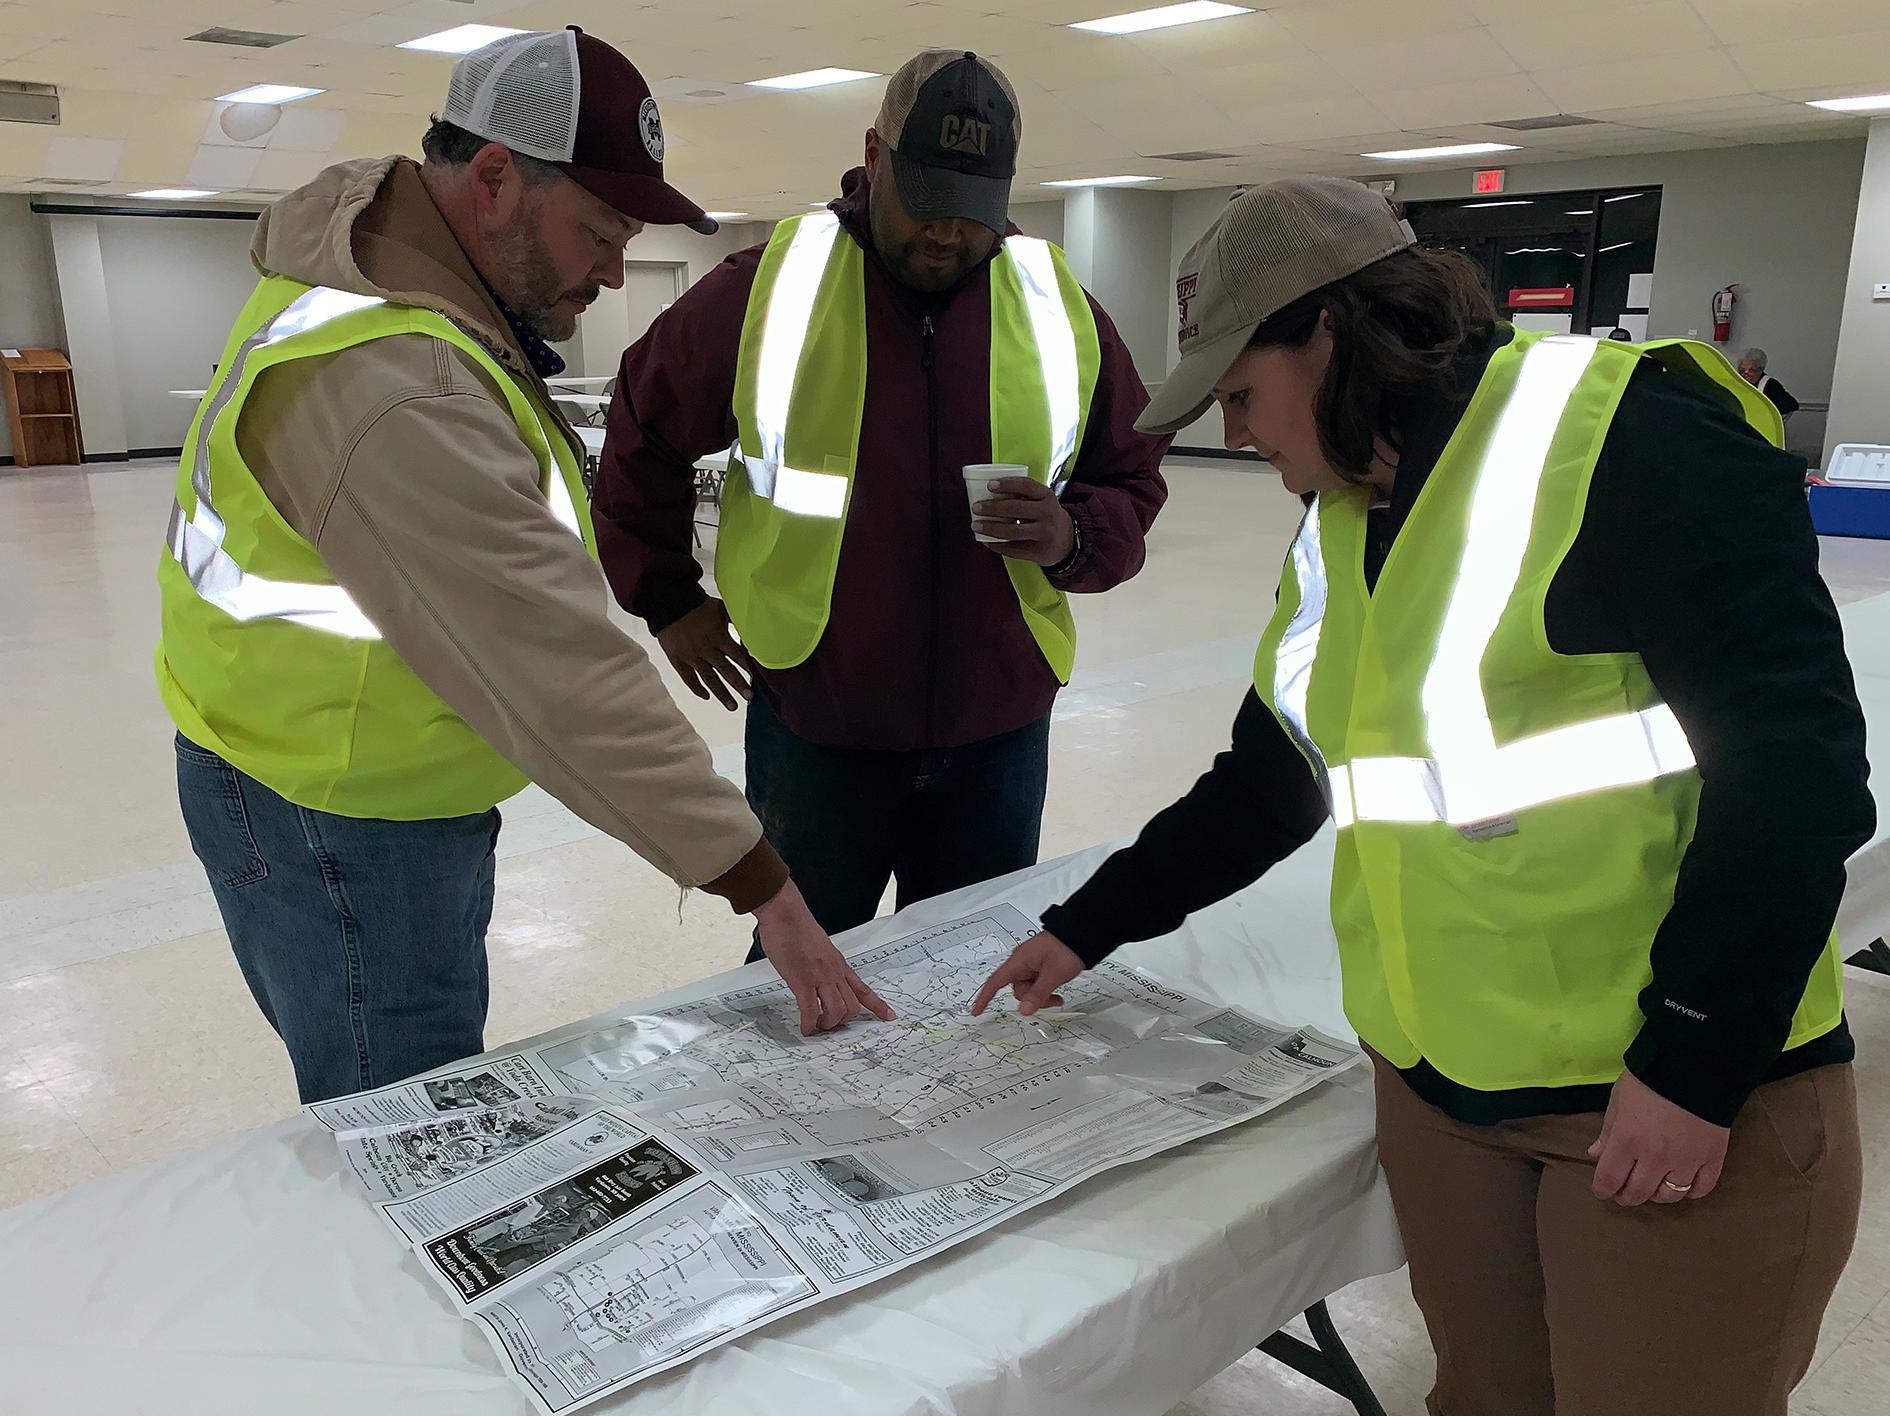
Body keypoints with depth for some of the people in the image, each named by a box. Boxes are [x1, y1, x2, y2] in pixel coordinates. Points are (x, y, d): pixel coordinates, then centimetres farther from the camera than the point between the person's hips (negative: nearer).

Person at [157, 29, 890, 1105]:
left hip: (401, 797, 10)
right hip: (337, 830, -10)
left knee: (433, 1100, 24)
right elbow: (565, 673, -36)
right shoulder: (394, 389, -32)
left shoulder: (378, 272, 3)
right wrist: (760, 885, -33)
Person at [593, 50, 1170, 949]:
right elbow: (641, 435, 7)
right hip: (812, 732, -2)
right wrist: (665, 596, 5)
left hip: (998, 735, 2)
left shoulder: (1061, 309, 1)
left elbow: (1134, 480, 10)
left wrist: (1074, 537, -12)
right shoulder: (767, 287, -6)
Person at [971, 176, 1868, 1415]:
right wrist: (1087, 927, 20)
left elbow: (1796, 755, -17)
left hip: (1677, 1102, -6)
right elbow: (1265, 787, 18)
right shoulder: (1336, 533, 10)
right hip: (1438, 1086, 7)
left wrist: (1695, 1064, -16)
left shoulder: (1628, 435, -14)